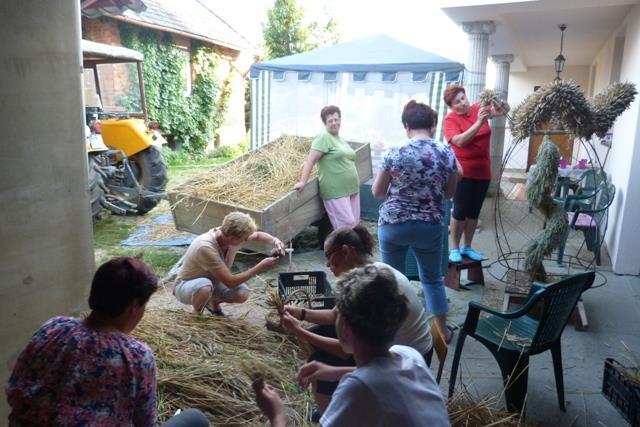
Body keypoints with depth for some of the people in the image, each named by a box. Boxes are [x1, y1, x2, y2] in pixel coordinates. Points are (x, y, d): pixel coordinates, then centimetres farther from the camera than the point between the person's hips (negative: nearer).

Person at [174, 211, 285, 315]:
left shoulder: (230, 234, -18)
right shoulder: (206, 247, -38)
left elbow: (258, 235, 4)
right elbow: (230, 282, -34)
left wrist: (275, 241, -17)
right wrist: (260, 267, -30)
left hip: (212, 281, 6)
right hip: (186, 286, -6)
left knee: (242, 293, -20)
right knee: (205, 286, -41)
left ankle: (213, 302, 11)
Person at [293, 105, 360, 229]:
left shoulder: (339, 139, 18)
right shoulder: (324, 137, -8)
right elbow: (310, 160, -15)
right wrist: (302, 182, -23)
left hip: (352, 188, 9)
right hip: (335, 191, -8)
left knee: (355, 223, 11)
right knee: (346, 225, -9)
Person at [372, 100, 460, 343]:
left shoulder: (394, 155, -11)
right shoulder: (447, 153, -6)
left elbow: (376, 192, -2)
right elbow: (450, 193, 5)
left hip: (393, 224, -2)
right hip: (430, 226, 2)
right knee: (432, 279, 19)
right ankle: (442, 331, 30)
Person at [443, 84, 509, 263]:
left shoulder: (479, 109, 3)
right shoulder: (450, 119, -10)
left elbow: (505, 109, 4)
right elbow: (460, 141, -23)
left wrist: (499, 105, -19)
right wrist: (479, 122, -29)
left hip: (483, 171, 5)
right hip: (463, 172, -5)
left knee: (474, 212, 11)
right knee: (460, 211, -1)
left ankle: (467, 247, 22)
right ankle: (454, 248, 12)